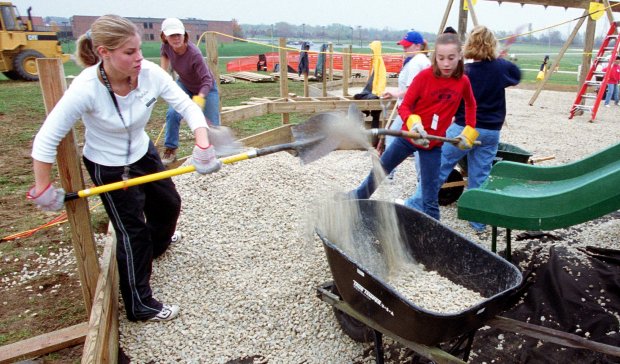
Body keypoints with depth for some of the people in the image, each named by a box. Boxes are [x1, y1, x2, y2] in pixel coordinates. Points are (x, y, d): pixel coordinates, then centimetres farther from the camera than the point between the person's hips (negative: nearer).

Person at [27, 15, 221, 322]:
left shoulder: (150, 73, -22)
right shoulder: (86, 89, -33)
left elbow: (187, 106, -21)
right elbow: (46, 140, -25)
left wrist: (203, 146, -37)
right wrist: (43, 189, -18)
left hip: (144, 154, 6)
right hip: (108, 167, -5)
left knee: (169, 204, 22)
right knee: (132, 231, 2)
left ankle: (158, 242, 60)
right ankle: (140, 306, 21)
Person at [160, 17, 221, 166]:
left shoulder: (194, 54, -37)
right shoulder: (166, 46, -20)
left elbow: (207, 80, -39)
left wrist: (199, 99, -55)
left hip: (205, 88, -4)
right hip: (184, 85, 4)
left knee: (212, 125, -4)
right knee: (173, 113, -20)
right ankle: (170, 150, -4)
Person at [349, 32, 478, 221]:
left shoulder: (463, 81, -5)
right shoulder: (425, 76, -13)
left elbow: (471, 104, 16)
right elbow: (404, 107, -12)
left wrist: (469, 131, 9)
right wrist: (414, 124, -31)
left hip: (433, 143, 1)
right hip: (409, 135, 0)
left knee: (430, 198, 1)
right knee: (379, 170, 17)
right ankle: (359, 196, 45)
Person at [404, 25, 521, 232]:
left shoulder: (464, 72, -11)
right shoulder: (502, 67, 1)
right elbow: (517, 77, 23)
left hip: (464, 128, -4)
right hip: (491, 131, 4)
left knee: (438, 167, 5)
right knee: (480, 176, 10)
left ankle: (414, 206, 13)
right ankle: (479, 221, 16)